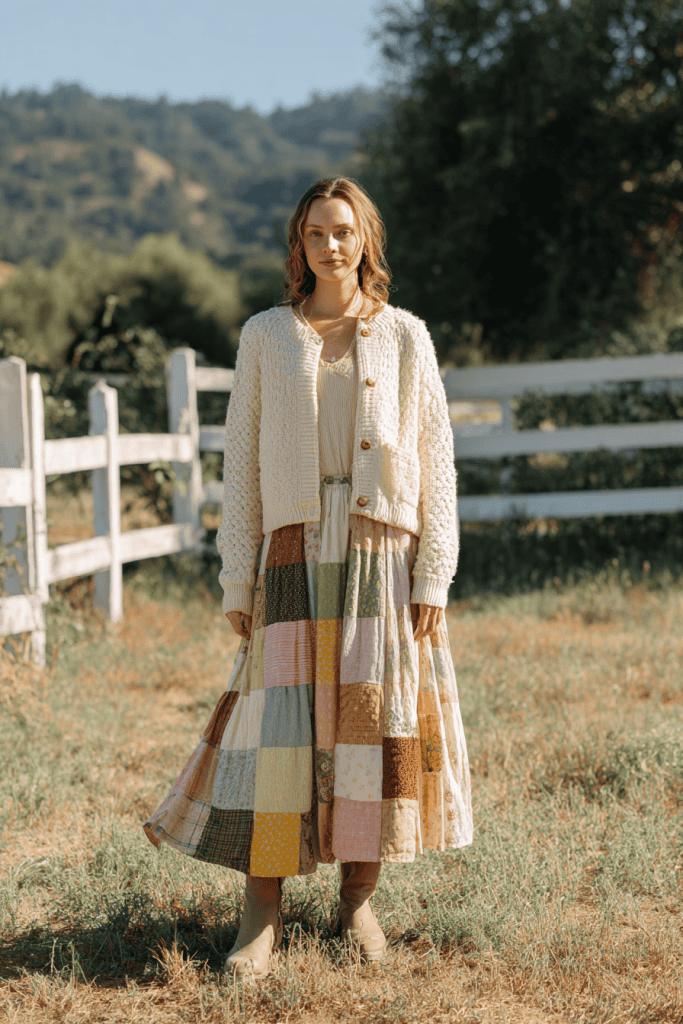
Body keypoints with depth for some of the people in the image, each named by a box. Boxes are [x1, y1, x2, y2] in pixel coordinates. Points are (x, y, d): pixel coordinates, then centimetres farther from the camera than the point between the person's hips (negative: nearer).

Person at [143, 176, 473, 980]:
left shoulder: (404, 337, 6)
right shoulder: (265, 337, 8)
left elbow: (435, 462, 5)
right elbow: (242, 462, 7)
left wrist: (432, 579, -2)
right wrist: (237, 580, 2)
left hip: (382, 555, 0)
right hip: (296, 557, 0)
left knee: (377, 720, 2)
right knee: (279, 726, -4)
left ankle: (358, 900, 18)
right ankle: (262, 916, 6)